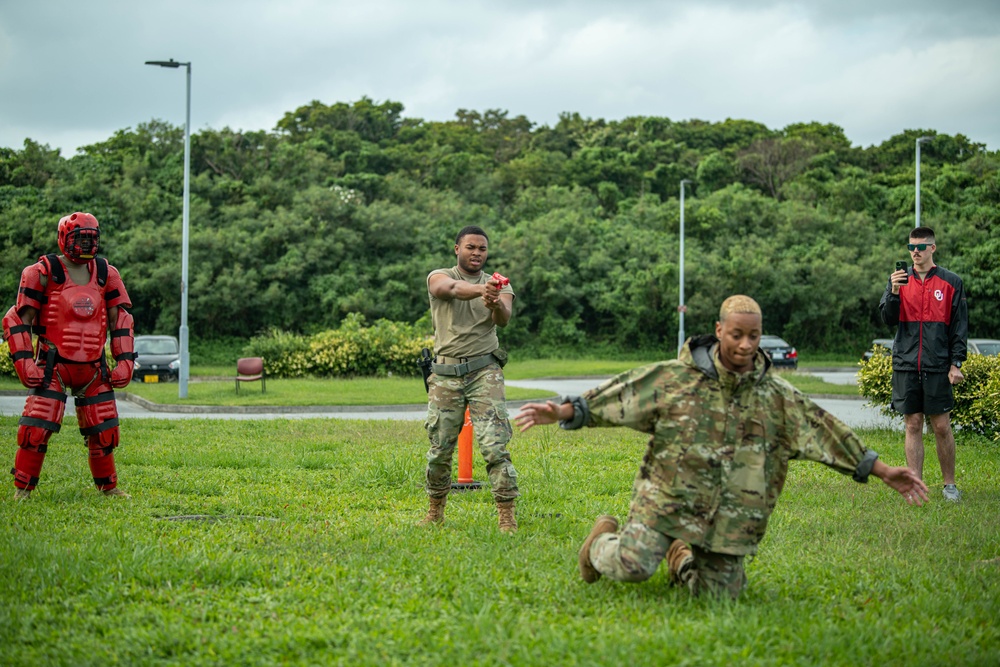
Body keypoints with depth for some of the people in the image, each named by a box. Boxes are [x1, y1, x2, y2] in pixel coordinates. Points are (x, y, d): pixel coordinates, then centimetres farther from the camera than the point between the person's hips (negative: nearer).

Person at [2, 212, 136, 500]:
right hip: (53, 367, -4)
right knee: (36, 429, -11)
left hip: (93, 368, 4)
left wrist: (125, 360, 5)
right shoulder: (44, 272, -5)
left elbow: (121, 319, 13)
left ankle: (108, 486, 25)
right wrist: (24, 361, -12)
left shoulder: (106, 274, 8)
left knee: (103, 431, 7)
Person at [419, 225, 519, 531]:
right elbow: (452, 289, -23)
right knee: (439, 449, 7)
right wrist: (480, 289, -45)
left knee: (495, 445, -12)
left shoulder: (499, 286, 7)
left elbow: (504, 319, -13)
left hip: (485, 371, 0)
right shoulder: (439, 277, 3)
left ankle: (507, 515, -9)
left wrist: (496, 305, -38)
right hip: (446, 374, 1)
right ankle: (435, 511, 26)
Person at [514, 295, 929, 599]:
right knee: (634, 565, -20)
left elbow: (826, 434, 5)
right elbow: (620, 395, -4)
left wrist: (884, 473, 3)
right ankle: (602, 543, 19)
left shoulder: (778, 398, 4)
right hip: (668, 499, -3)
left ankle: (682, 559, 35)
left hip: (730, 516, 3)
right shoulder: (675, 378, -5)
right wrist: (563, 411, -14)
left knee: (719, 591, 1)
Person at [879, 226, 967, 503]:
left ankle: (950, 484, 11)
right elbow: (888, 319, 3)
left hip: (938, 366, -2)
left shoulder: (951, 282, 4)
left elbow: (960, 326, 4)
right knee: (912, 425, 4)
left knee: (941, 426, -1)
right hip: (906, 365, 2)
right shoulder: (899, 280, 9)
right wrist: (894, 292, -14)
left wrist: (956, 363, -4)